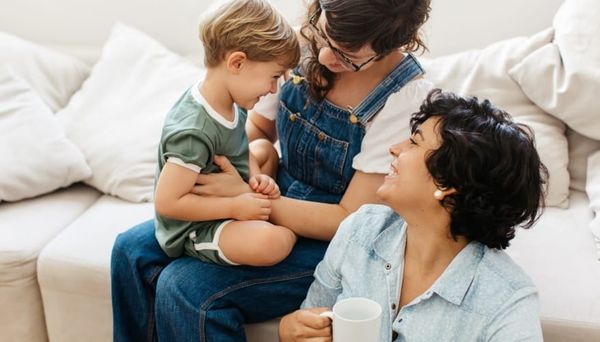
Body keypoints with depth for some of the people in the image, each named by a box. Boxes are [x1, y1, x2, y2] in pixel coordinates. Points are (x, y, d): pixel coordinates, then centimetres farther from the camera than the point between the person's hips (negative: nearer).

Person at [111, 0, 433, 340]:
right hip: (272, 204, 6)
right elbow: (258, 128, 9)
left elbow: (350, 220, -21)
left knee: (184, 288, -22)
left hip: (332, 241, -6)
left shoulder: (409, 99, -24)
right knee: (133, 248, -4)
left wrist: (245, 195, -25)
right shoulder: (298, 46, -9)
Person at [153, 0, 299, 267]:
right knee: (274, 242, -32)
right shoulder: (194, 132, -34)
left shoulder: (230, 101, -7)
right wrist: (235, 207, -27)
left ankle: (262, 211, 8)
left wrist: (256, 177, -7)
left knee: (267, 150, 24)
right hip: (195, 228, -9)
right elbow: (166, 202, -30)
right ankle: (285, 223, 3)